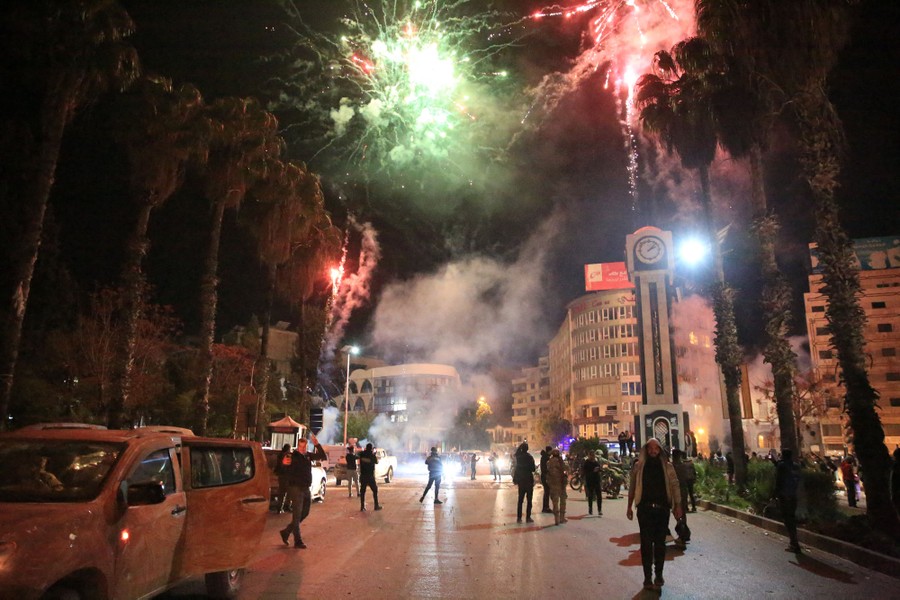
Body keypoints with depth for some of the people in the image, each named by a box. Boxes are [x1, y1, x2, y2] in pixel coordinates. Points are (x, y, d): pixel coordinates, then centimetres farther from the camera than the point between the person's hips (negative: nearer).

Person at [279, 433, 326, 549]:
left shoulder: (308, 456, 7)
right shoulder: (292, 456, -10)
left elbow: (323, 456, 5)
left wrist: (317, 444, -5)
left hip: (306, 489, 7)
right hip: (296, 488, -7)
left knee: (304, 513, 16)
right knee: (297, 516, -2)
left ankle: (286, 532, 30)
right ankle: (298, 541, 5)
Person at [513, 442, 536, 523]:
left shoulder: (518, 456, -1)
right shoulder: (530, 457, -14)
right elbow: (533, 469, -13)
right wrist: (535, 468, 9)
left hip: (520, 480, 4)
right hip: (529, 480, -4)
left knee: (520, 499, 9)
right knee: (529, 499, 2)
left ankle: (519, 517, 7)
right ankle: (528, 517, 0)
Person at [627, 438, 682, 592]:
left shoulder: (667, 466, 3)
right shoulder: (638, 466, 2)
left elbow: (675, 486, 3)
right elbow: (632, 487, 5)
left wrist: (677, 506, -5)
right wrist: (629, 507, 3)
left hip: (662, 509, 1)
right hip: (645, 509, -1)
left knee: (660, 543, 9)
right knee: (646, 543, 0)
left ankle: (659, 575, 20)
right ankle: (647, 577, 6)